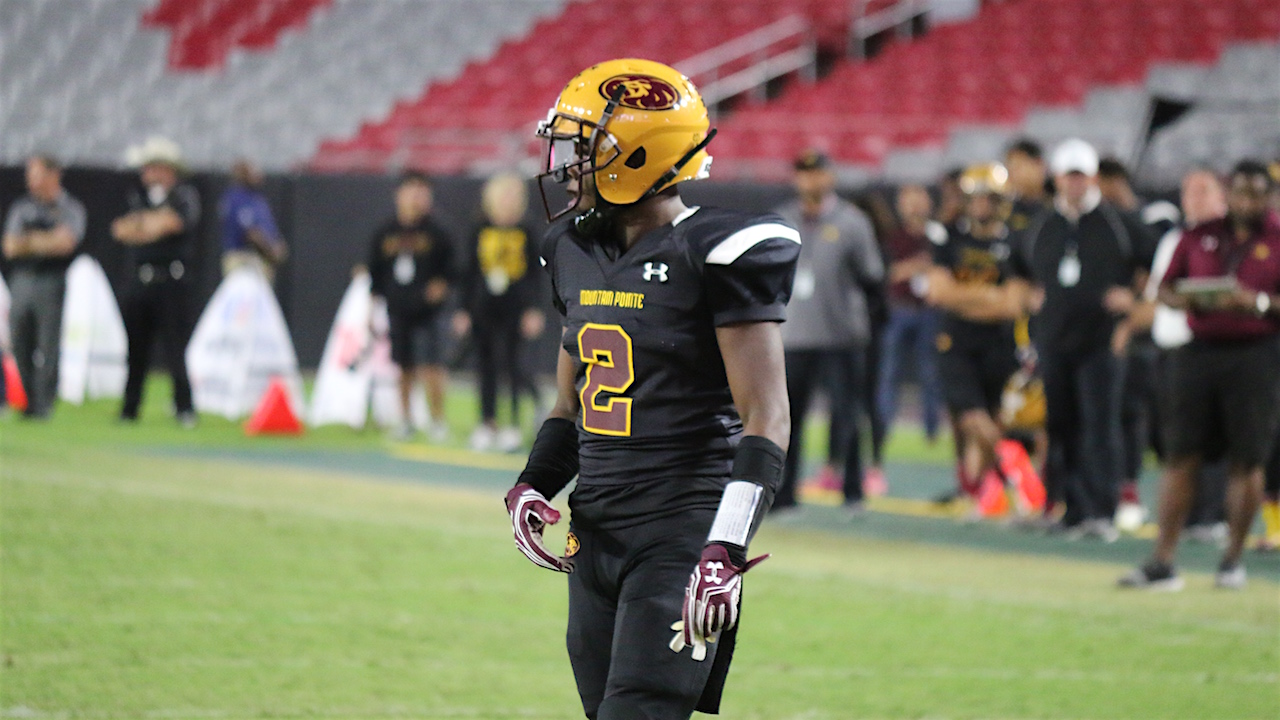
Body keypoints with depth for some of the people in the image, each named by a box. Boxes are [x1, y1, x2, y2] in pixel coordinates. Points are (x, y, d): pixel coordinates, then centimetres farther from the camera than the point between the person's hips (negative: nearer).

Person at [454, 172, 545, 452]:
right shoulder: (481, 234, 7)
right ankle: (488, 423, 14)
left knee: (509, 363, -10)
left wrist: (534, 310, -5)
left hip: (514, 310, -3)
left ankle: (515, 424, 0)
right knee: (486, 366, 6)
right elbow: (470, 274, 11)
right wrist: (464, 310, 9)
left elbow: (534, 274, 1)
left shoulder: (525, 234, 0)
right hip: (484, 310, 3)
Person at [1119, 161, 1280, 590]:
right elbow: (1165, 288, 15)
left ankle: (1233, 558, 13)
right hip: (1201, 350, 3)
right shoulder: (1199, 236, 12)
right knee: (1181, 457, -1)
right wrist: (1182, 299, -6)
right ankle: (1162, 562, 0)